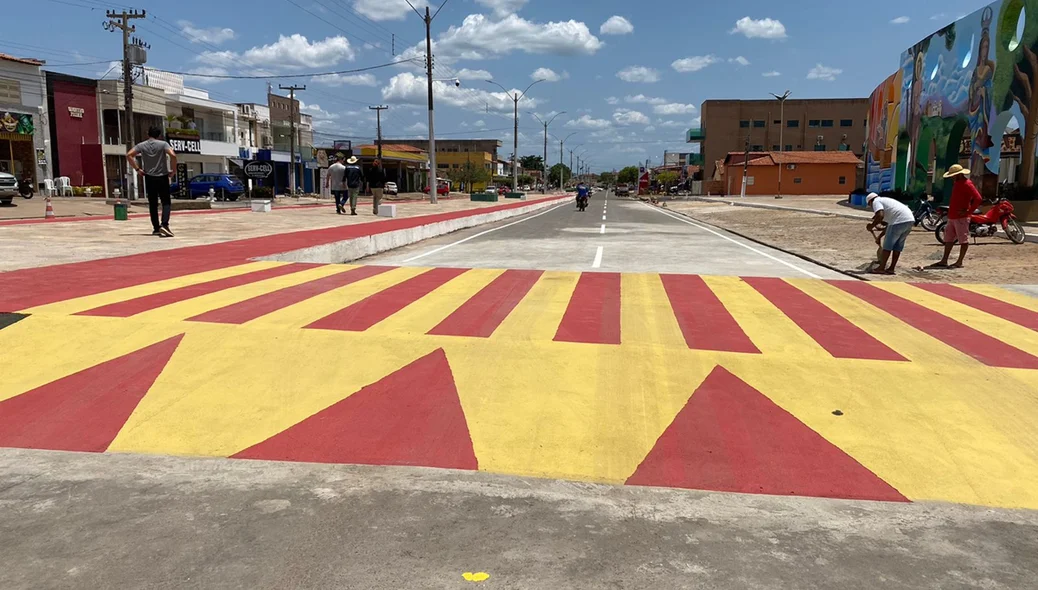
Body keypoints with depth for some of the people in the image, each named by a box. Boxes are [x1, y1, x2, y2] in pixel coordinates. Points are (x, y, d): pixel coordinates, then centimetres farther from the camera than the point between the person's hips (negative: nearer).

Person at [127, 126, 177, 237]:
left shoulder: (142, 145, 5)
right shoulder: (163, 144, -5)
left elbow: (129, 155, -2)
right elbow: (173, 155, -20)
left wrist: (137, 169, 4)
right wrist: (173, 170, -9)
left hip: (149, 178, 3)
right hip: (162, 177, -3)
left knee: (153, 204, 10)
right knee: (166, 203, 1)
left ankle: (156, 228, 12)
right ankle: (164, 224, -20)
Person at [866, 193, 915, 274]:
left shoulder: (876, 201, 6)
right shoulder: (885, 200, 33)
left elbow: (880, 216, -15)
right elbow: (889, 224, 35)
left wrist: (872, 225, 0)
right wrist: (879, 236, 38)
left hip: (900, 220, -9)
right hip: (910, 219, 9)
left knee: (888, 244, 0)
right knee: (898, 245, 14)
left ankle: (881, 268, 2)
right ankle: (891, 268, 17)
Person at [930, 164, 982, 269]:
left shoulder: (967, 184, -14)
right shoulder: (957, 183, 16)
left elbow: (978, 198, -22)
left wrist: (968, 211, -18)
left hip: (961, 217, -10)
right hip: (952, 216, 10)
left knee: (963, 240, -2)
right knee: (948, 239, 10)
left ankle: (959, 262, 0)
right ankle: (944, 261, 14)